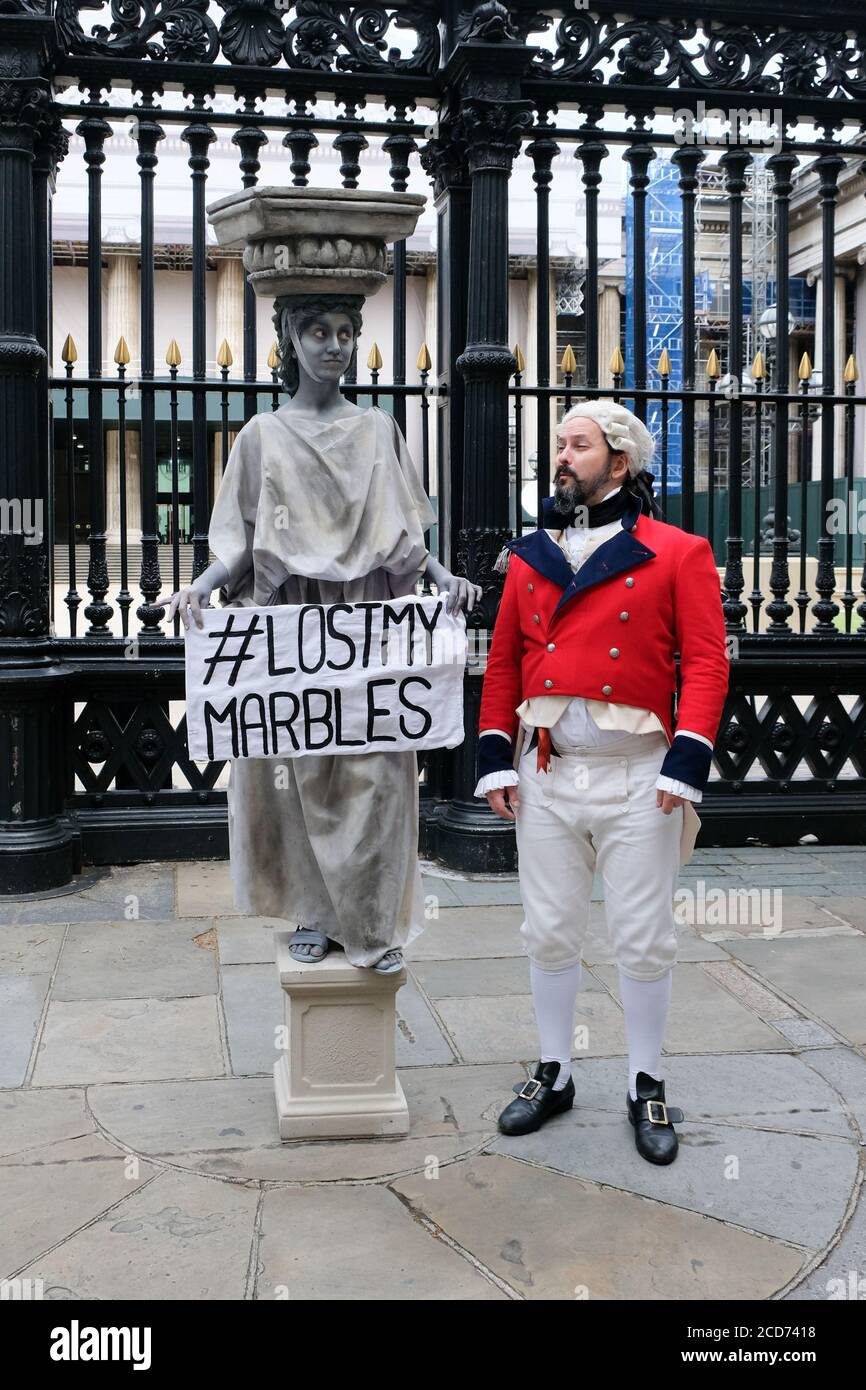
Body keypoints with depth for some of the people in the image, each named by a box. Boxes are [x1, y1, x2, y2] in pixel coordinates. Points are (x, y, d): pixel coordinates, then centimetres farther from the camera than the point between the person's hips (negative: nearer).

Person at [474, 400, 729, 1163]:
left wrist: (686, 763, -14)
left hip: (639, 778, -3)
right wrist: (496, 761, 4)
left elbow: (707, 661, -7)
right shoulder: (528, 557, 9)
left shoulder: (678, 553, -3)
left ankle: (647, 1089, 22)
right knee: (550, 934, 11)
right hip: (547, 775, 4)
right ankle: (554, 1074, 28)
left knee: (645, 941, 6)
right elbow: (503, 661, 10)